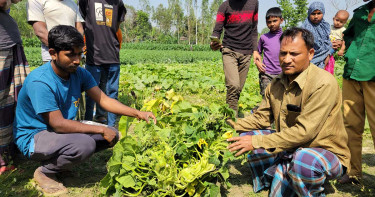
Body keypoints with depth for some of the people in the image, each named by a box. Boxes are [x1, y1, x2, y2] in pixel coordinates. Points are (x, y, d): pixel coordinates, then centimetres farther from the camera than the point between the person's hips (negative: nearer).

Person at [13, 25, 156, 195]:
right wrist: (101, 130, -26)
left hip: (64, 127, 8)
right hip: (33, 137, -7)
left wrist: (138, 114, -19)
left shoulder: (79, 73, -5)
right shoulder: (39, 82, -28)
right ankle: (45, 172, -3)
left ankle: (59, 159, 9)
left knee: (112, 134, -5)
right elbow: (58, 124, -29)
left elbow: (103, 100, -7)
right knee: (85, 143, -33)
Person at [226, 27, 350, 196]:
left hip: (326, 152, -7)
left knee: (304, 160, -39)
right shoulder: (277, 84, 0)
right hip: (290, 147, 7)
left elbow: (304, 131, -29)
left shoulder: (324, 84, -23)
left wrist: (257, 142, -28)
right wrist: (233, 125, -10)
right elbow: (262, 117, 7)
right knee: (245, 137, -2)